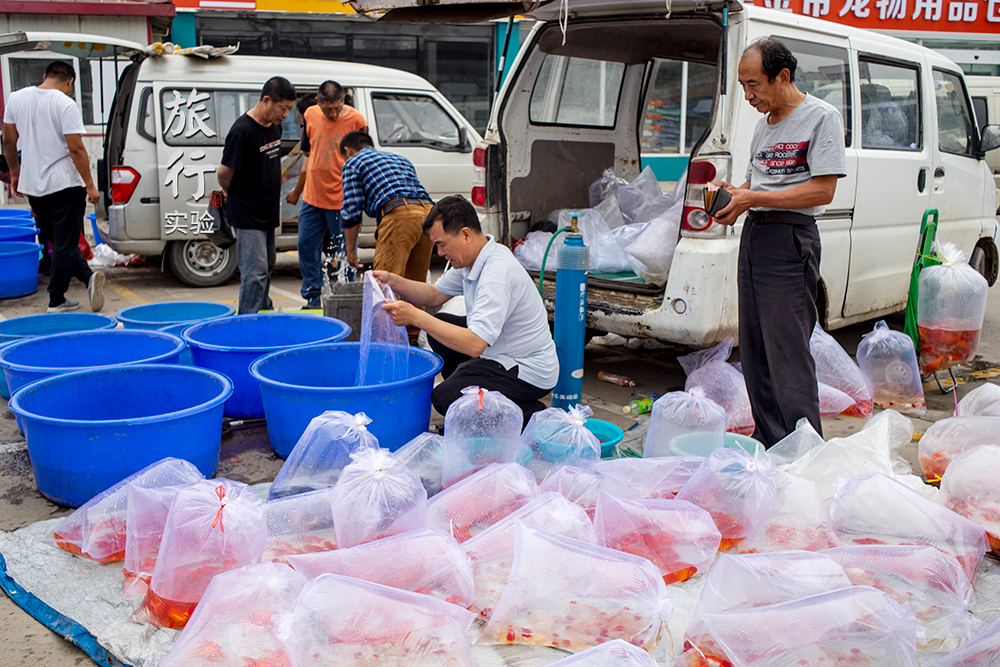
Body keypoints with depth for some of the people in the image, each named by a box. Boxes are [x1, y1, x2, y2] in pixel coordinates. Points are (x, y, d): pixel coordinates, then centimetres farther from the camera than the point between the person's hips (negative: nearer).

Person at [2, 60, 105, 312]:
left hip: (32, 185, 5)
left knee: (60, 241, 17)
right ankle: (56, 300, 5)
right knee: (65, 242, 2)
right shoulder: (66, 104, -12)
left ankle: (88, 277, 9)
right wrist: (90, 186, -13)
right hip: (64, 183, -5)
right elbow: (76, 149, -17)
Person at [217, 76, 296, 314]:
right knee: (255, 272, -9)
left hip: (267, 212, 9)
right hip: (247, 216, -8)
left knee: (266, 268, 16)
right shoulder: (242, 131, -20)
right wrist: (233, 195, 3)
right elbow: (224, 173, -15)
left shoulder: (274, 126, 8)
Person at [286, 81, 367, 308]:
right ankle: (312, 299, 19)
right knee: (306, 246, 7)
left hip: (342, 201, -5)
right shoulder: (310, 115, 4)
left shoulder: (356, 120, -9)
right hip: (312, 196, 5)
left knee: (343, 251, 1)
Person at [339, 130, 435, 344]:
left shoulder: (353, 162, 16)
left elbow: (351, 212, 7)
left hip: (399, 214, -7)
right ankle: (411, 338, 20)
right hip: (428, 212, 7)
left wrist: (351, 250, 18)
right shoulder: (399, 158, 35)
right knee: (415, 283, 14)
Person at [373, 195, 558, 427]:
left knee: (445, 398, -22)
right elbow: (435, 295, 16)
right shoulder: (470, 258, 2)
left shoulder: (498, 273, -29)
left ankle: (531, 417, -7)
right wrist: (394, 281, 0)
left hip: (530, 373, -10)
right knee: (440, 324, 14)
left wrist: (416, 317, -32)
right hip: (500, 353, 10)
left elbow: (474, 345, -36)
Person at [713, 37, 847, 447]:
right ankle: (768, 444, 20)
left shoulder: (821, 117, -7)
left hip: (790, 238, -9)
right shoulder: (765, 123, 18)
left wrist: (753, 199, -17)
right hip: (752, 235, 9)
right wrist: (732, 197, 2)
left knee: (787, 351, -9)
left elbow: (823, 190, -15)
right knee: (754, 350, 10)